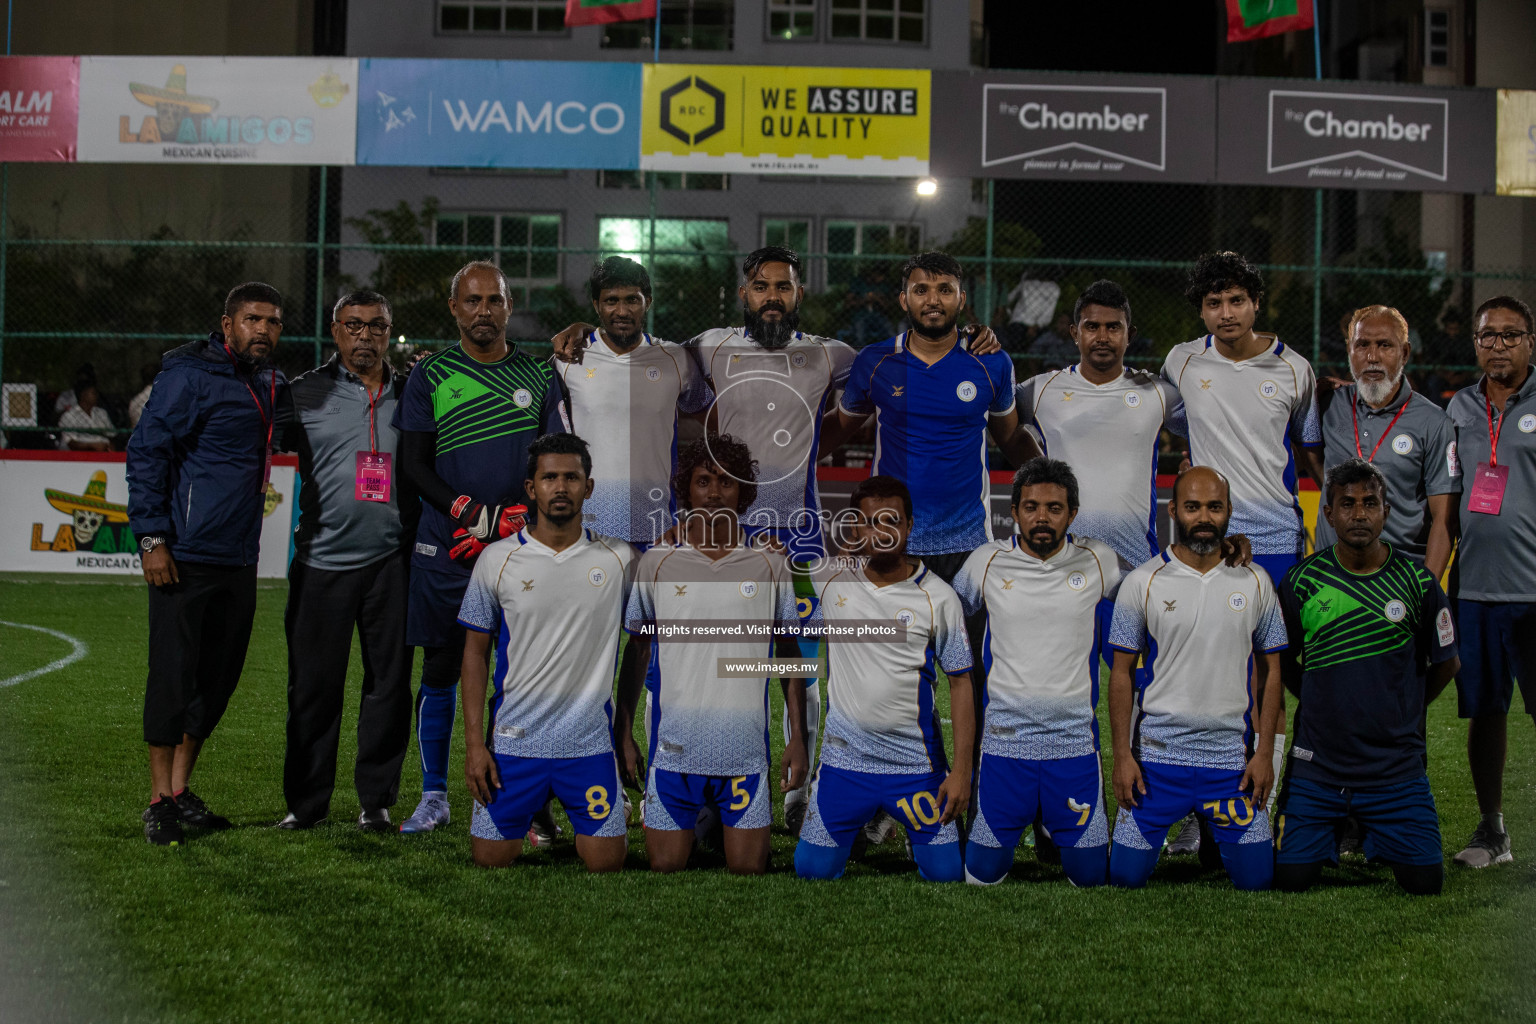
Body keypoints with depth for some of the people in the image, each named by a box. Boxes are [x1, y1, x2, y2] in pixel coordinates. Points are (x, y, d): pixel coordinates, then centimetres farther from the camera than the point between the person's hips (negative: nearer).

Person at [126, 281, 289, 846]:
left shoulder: (268, 382, 14)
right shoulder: (190, 375, -9)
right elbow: (147, 451, -11)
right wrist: (152, 538, -16)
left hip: (238, 559, 8)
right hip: (185, 557, -8)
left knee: (218, 678, 11)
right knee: (174, 677, -3)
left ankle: (180, 790, 23)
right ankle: (160, 801, 7)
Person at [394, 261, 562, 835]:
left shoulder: (540, 377, 9)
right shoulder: (430, 376, 5)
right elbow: (414, 465, 1)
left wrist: (514, 520, -9)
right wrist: (467, 511, -14)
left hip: (522, 548, 1)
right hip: (445, 549, 0)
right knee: (440, 670, 4)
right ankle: (434, 797, 15)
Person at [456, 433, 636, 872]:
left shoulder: (620, 559, 0)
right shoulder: (497, 559, -1)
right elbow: (475, 653, 2)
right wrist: (474, 742, -4)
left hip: (590, 741, 0)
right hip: (512, 740, 0)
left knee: (605, 862, -3)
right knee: (491, 859, 3)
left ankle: (576, 828, 31)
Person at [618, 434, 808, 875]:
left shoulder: (770, 565, 5)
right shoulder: (655, 563, 4)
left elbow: (790, 655, 9)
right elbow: (635, 655, 9)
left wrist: (798, 738, 3)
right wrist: (623, 735, 4)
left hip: (746, 753, 0)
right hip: (673, 750, 0)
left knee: (749, 872, 3)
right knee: (664, 869, 3)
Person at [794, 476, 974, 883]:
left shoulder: (938, 597, -5)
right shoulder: (830, 580, 0)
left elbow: (961, 684, -3)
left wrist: (961, 770, -7)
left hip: (917, 764, -2)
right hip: (843, 758, 2)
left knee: (946, 872, 0)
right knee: (813, 870, 5)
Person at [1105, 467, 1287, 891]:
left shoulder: (1254, 581, 3)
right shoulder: (1142, 582, -2)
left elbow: (1269, 670, 7)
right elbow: (1122, 672, 1)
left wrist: (1264, 752, 0)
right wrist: (1122, 755, -5)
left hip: (1233, 759, 1)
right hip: (1157, 756, -1)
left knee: (1256, 879, 3)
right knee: (1127, 877, 1)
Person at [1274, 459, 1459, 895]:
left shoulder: (1417, 582, -2)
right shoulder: (1301, 582, -3)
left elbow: (1446, 662, 12)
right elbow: (1280, 665, 10)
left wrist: (1398, 712, 11)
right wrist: (1329, 707, 8)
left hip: (1396, 768, 0)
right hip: (1317, 766, 0)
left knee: (1425, 880, -7)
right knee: (1291, 878, -7)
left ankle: (1375, 833, 25)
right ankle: (1337, 827, 25)